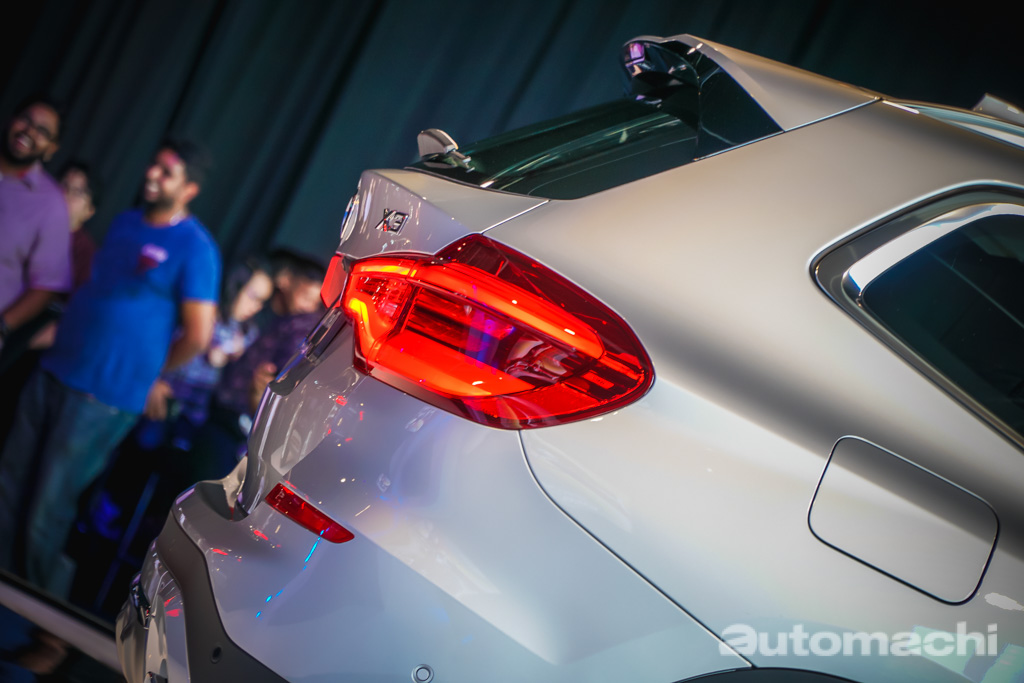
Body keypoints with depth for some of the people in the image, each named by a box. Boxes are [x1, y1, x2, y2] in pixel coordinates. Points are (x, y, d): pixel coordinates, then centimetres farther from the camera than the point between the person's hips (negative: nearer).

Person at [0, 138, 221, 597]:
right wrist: (61, 330, 14)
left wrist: (151, 375, 0)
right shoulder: (124, 223, 13)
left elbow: (198, 334, -12)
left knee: (47, 515, -2)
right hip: (53, 372, 7)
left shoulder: (194, 248, -11)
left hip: (103, 399, -7)